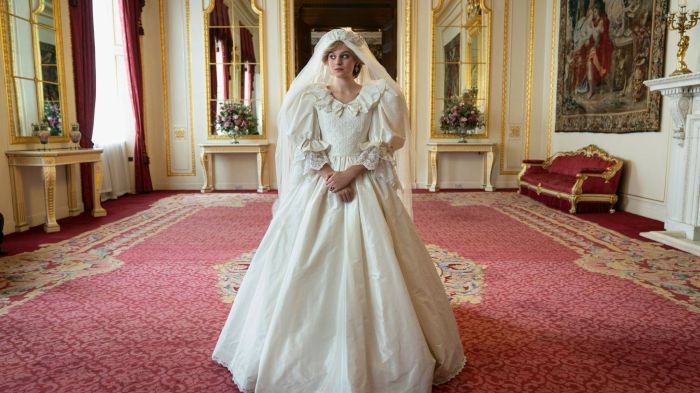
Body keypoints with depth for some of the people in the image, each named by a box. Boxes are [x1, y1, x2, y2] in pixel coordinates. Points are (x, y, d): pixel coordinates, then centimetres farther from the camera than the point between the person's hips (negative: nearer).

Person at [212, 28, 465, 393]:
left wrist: (350, 173, -15)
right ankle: (309, 352, 18)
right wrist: (330, 177, -14)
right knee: (309, 270, 1)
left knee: (372, 268, 0)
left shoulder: (377, 95, 6)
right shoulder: (310, 96, 8)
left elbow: (382, 144, -2)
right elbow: (304, 145, -1)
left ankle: (379, 353, 16)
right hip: (317, 188, 1)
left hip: (367, 188, 0)